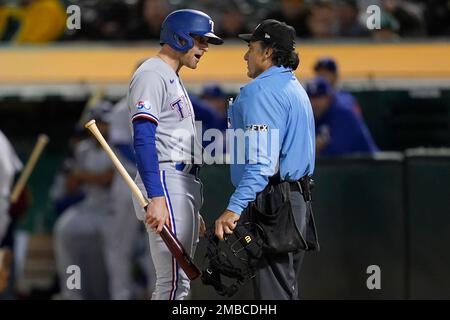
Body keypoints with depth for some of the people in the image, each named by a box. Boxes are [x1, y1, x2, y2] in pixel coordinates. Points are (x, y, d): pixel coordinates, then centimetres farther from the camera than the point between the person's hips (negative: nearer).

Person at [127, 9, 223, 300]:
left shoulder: (174, 79, 24)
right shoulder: (152, 75, -9)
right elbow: (143, 139, -19)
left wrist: (193, 209, 24)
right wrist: (156, 198, -29)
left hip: (185, 185, 11)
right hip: (165, 183, -11)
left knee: (179, 282, 10)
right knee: (174, 281, -15)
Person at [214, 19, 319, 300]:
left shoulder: (261, 91, -13)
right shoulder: (295, 88, 20)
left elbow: (261, 160, -23)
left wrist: (235, 208, -29)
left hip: (271, 203, -11)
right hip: (299, 200, 11)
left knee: (273, 292, -11)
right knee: (287, 288, 14)